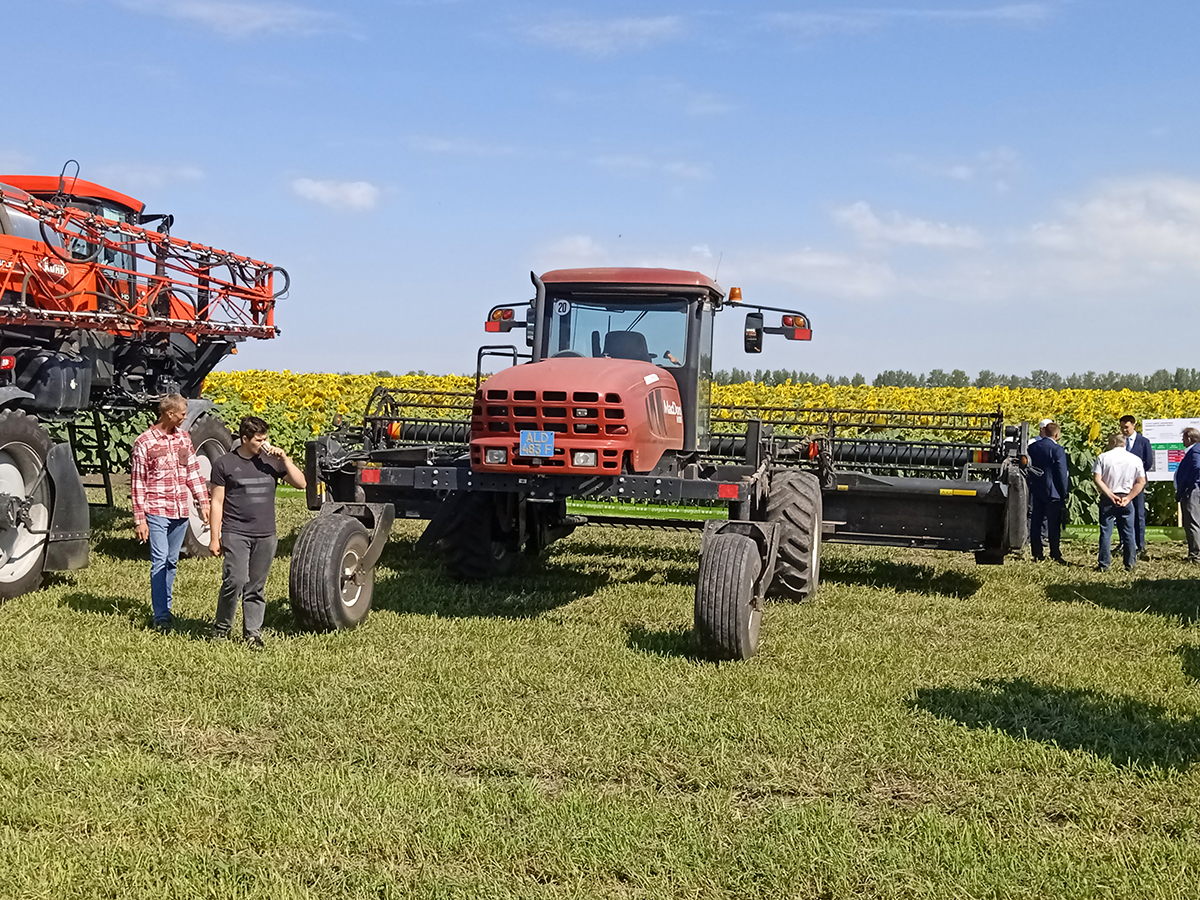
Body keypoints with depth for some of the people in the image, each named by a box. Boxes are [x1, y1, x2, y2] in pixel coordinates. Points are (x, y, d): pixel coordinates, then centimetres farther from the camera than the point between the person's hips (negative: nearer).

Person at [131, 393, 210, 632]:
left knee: (172, 561, 11)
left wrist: (203, 501, 8)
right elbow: (137, 482, -5)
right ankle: (160, 616, -8)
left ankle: (166, 608, 21)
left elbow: (193, 471, 16)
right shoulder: (144, 442, -6)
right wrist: (139, 519, -8)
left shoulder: (184, 437, 10)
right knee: (159, 560, -9)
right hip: (157, 511, -5)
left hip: (181, 511, 5)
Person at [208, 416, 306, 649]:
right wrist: (214, 537, -1)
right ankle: (221, 627, 4)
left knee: (256, 587, 8)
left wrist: (285, 459, -5)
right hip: (236, 533, -3)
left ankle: (252, 632, 17)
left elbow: (300, 483, 7)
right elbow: (217, 502, 2)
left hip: (265, 535, 3)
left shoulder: (271, 461, 9)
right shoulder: (225, 464, 1)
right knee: (236, 581, -14)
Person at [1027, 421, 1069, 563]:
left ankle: (1037, 554, 10)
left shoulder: (1032, 447, 2)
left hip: (1036, 491, 5)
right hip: (1052, 492, -5)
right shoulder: (1057, 449, -14)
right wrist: (1065, 492, -3)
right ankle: (1055, 555, 5)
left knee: (1036, 523, 8)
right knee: (1054, 525, 3)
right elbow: (1062, 473, -12)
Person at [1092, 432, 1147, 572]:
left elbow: (1097, 479, -11)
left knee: (1105, 532, 5)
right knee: (1128, 533, 9)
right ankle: (1130, 564, 12)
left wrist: (1111, 495, -10)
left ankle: (1103, 564, 6)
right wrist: (1128, 498, -5)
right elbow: (1141, 482, -3)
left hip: (1107, 499, -1)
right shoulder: (1135, 459, 2)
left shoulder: (1103, 457, -3)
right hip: (1126, 499, 1)